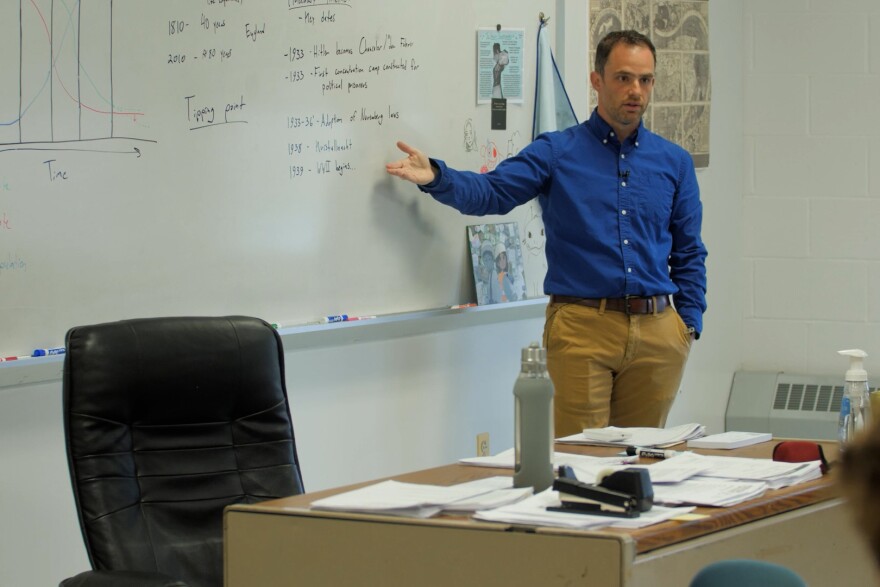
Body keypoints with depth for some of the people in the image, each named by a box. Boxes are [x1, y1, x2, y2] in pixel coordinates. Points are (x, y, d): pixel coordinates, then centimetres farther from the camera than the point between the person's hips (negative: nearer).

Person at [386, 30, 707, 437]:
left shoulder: (674, 162, 12)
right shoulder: (557, 152, 3)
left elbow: (689, 253, 16)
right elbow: (492, 191, -10)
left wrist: (690, 322, 6)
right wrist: (435, 177, -28)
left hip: (657, 331, 3)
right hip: (582, 327, -3)